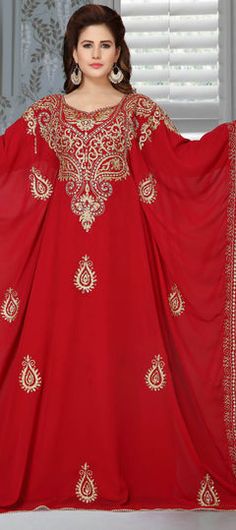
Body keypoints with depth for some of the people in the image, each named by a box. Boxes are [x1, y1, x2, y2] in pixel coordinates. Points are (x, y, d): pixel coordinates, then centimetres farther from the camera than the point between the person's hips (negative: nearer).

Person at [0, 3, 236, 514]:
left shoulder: (139, 110, 6)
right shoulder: (47, 113, 10)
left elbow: (185, 157, -1)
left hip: (122, 242, -1)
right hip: (64, 243, 1)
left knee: (125, 348, -1)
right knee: (60, 348, 2)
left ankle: (131, 469, 14)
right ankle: (48, 469, 17)